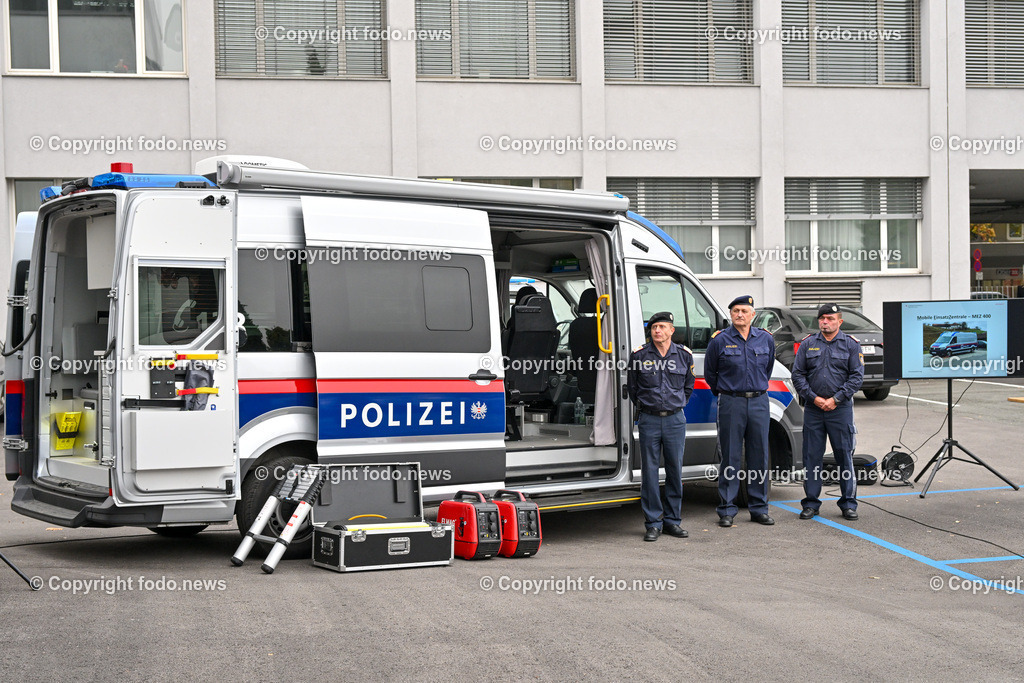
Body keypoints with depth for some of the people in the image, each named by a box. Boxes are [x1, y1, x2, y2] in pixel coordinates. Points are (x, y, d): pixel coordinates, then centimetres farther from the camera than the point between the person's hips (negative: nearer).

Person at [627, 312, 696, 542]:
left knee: (675, 470, 6)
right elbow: (632, 386, 11)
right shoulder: (639, 355, -1)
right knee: (649, 471, 0)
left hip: (675, 420, 2)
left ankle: (672, 520, 16)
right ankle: (653, 523, 7)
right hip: (649, 420, -1)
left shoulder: (684, 355, 4)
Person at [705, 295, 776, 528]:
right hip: (731, 404, -3)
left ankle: (759, 508, 15)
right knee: (730, 457, -1)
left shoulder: (766, 339, 7)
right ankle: (726, 510, 5)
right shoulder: (719, 340, -3)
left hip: (759, 402, 3)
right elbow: (709, 373, 9)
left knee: (759, 456, 6)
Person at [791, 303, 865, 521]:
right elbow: (797, 374, 6)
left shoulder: (850, 344, 4)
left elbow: (857, 376, -1)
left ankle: (848, 503, 9)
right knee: (811, 456, 3)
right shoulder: (808, 344, 9)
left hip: (840, 408, -2)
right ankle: (811, 503, 11)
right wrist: (814, 398, -6)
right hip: (813, 408, 2)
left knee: (844, 455, 1)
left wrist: (836, 399, -10)